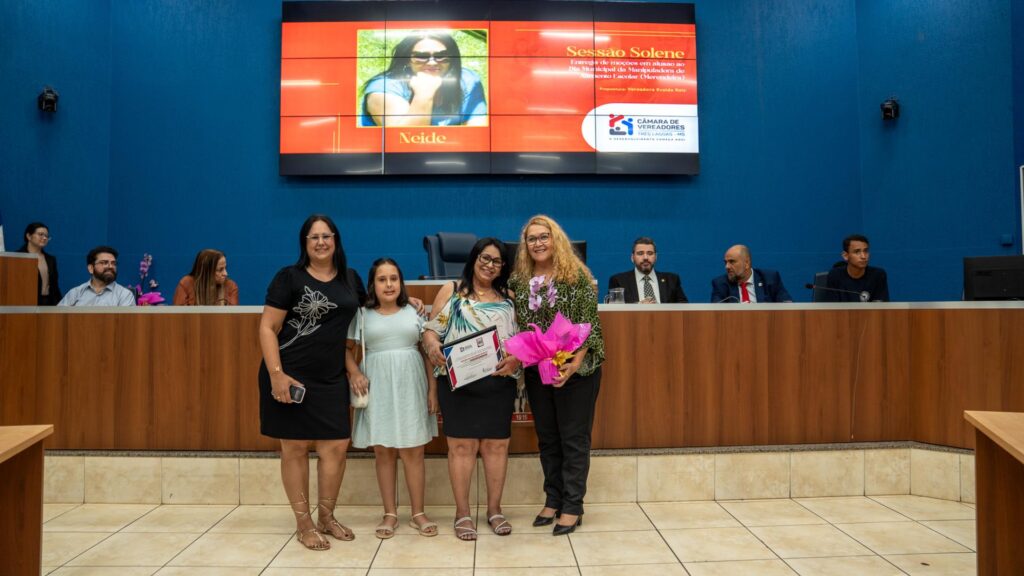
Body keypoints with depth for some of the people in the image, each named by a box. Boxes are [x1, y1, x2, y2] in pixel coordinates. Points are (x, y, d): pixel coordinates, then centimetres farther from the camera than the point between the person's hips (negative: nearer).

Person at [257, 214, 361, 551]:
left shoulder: (351, 279, 9)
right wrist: (276, 374, -17)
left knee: (336, 447, 6)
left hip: (332, 378, 5)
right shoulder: (289, 277, -5)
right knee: (295, 448, 4)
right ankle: (304, 524, 18)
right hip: (290, 376, -4)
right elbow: (267, 328, -9)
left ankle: (326, 517, 25)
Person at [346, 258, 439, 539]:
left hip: (410, 386, 0)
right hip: (378, 388, 0)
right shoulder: (362, 315, 4)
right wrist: (354, 372, -14)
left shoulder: (413, 312, 6)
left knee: (413, 451, 3)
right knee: (383, 452, 7)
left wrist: (433, 390, 0)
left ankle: (418, 513, 13)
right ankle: (390, 513, 18)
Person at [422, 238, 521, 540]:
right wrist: (433, 347, -18)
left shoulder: (509, 297, 14)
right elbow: (431, 329, 4)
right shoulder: (451, 291, 8)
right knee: (461, 445, 0)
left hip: (499, 382, 2)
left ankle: (494, 509, 19)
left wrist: (516, 359, -9)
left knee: (497, 444, 5)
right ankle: (462, 512, 12)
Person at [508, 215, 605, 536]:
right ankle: (553, 499, 27)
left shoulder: (577, 276, -8)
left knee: (574, 439, 4)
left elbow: (589, 325, -12)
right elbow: (516, 324, 13)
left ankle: (572, 507, 14)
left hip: (575, 370, -5)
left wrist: (574, 364, -21)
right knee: (547, 438, 14)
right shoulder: (519, 280, 6)